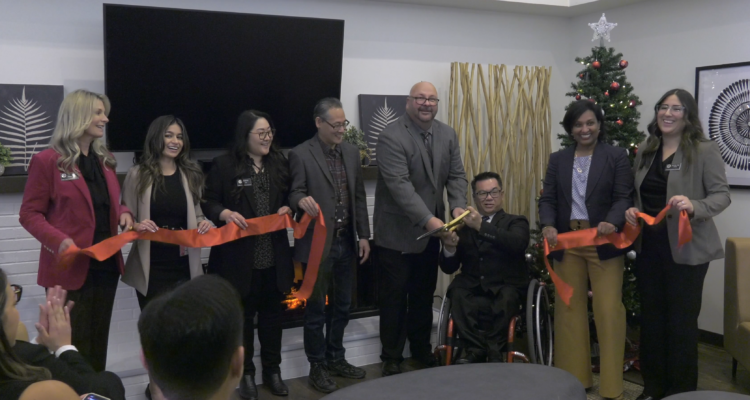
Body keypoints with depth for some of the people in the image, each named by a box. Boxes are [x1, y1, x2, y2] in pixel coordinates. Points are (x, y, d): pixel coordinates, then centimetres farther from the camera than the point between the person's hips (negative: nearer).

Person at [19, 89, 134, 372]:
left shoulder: (104, 160, 13)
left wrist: (123, 212, 0)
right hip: (70, 267, -7)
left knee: (98, 340, 15)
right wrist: (60, 241, -24)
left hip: (106, 264, 7)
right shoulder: (47, 160, -9)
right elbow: (30, 213, -9)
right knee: (73, 346, 2)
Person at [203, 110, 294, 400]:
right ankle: (246, 373, 25)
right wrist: (226, 214, -22)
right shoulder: (224, 165, -5)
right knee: (242, 315, 10)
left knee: (273, 314, 13)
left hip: (274, 255, 4)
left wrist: (287, 208, -5)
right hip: (239, 256, -3)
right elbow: (209, 203, -4)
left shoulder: (280, 163, 7)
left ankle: (272, 370, 29)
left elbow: (289, 197, 16)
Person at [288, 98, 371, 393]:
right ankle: (317, 367, 21)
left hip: (346, 242, 6)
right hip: (318, 244, -6)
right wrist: (303, 200, -36)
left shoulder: (351, 152, 8)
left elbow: (359, 197, 11)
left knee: (342, 305, 16)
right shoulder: (301, 155, -10)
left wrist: (363, 235, 8)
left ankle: (336, 359, 33)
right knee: (316, 309, 6)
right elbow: (294, 194, -12)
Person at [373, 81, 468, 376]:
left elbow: (456, 175, 3)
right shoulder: (391, 136, -17)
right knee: (394, 296, 6)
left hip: (431, 230, 6)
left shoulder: (448, 134, 4)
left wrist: (458, 206, -17)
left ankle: (421, 349, 35)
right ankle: (392, 357, 20)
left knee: (424, 294, 18)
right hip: (397, 231, -6)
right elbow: (399, 185, -26)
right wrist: (428, 219, -34)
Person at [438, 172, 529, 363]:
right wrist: (449, 248, -13)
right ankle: (476, 348, -24)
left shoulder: (516, 222, 10)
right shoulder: (464, 226, 15)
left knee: (506, 297, -33)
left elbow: (517, 244, -15)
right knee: (457, 293, -29)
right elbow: (448, 268, 10)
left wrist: (481, 226, -26)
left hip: (504, 288, -2)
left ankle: (493, 351, -20)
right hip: (472, 289, 2)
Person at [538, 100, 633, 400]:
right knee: (569, 308, 8)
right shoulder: (558, 159, 11)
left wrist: (612, 222, -26)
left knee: (608, 310, -3)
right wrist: (548, 226, -15)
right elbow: (548, 199, 5)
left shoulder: (617, 157, 2)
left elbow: (624, 197, -6)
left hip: (603, 242, -3)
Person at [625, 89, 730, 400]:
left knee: (681, 320, 4)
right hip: (648, 246, 6)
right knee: (651, 316, 13)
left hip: (686, 249, -5)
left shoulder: (705, 150, -9)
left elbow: (722, 194, -11)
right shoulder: (644, 151, 8)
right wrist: (632, 211, -3)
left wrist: (694, 207, -30)